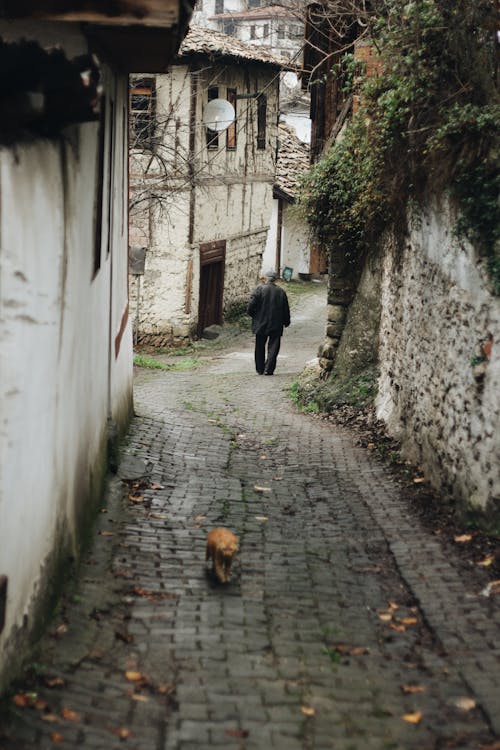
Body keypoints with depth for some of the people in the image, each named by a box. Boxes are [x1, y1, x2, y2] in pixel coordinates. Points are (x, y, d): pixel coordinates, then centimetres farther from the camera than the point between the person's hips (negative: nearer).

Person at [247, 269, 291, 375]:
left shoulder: (260, 289, -7)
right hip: (276, 326, 1)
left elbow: (251, 306, -11)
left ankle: (260, 369, 15)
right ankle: (269, 369, -7)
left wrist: (254, 316, 8)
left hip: (261, 324, -1)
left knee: (260, 348, 11)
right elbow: (286, 310, 6)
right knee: (273, 348, 3)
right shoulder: (281, 292, 1)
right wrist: (286, 322, 19)